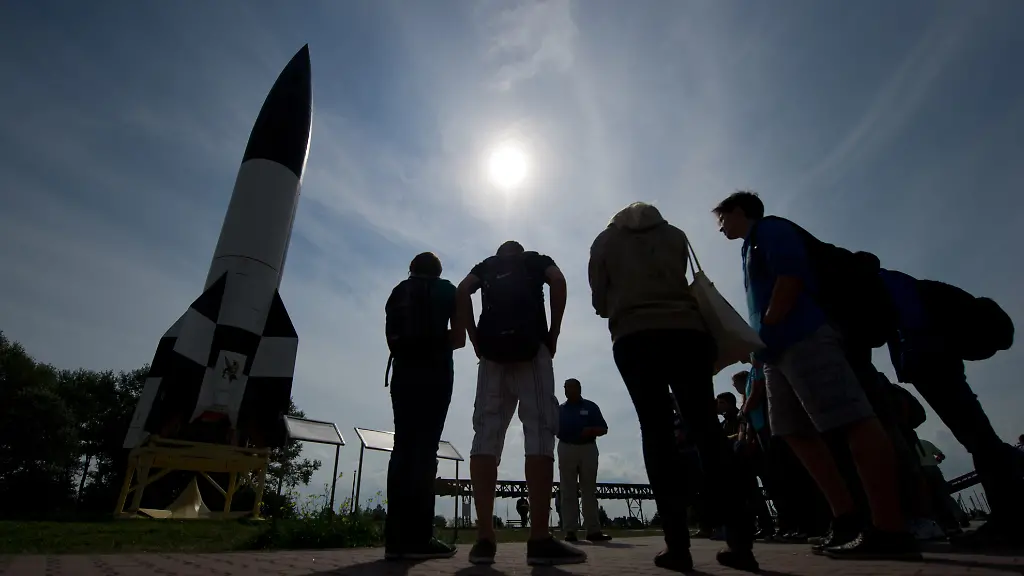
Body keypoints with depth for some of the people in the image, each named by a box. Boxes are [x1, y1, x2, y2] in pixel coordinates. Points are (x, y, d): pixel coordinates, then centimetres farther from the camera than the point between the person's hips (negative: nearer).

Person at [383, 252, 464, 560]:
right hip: (435, 371, -4)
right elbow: (459, 338, 5)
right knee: (425, 448, -8)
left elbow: (392, 338, 15)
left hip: (403, 371, 4)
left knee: (403, 446, 3)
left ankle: (396, 535, 1)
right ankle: (418, 536, -11)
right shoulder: (447, 290, 10)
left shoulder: (398, 292, 20)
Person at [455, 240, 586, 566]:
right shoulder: (536, 260, 22)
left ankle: (484, 539, -9)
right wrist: (553, 334, 2)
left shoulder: (486, 266, 26)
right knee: (540, 432, -8)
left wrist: (476, 341, 5)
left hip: (492, 351, 3)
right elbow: (558, 281, -1)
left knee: (486, 435, -3)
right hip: (532, 348, -2)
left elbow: (462, 291, 5)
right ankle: (539, 540, -14)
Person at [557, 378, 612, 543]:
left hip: (588, 449, -1)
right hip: (566, 450, 1)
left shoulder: (591, 407, 7)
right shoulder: (560, 409, 13)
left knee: (590, 491, 2)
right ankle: (570, 530, 1)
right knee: (568, 492, -1)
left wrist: (591, 430, -14)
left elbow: (603, 429, 4)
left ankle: (593, 530, 4)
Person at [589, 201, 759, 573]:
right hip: (687, 331, 2)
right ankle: (740, 540, -3)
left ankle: (677, 543, -8)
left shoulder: (605, 241, 17)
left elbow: (599, 300, 15)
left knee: (656, 431, -3)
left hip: (635, 337, -1)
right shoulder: (674, 235, 21)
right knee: (705, 426, 1)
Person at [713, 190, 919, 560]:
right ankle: (846, 521, 9)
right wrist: (760, 343, 14)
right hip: (780, 350, 10)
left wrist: (765, 332, -13)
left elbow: (791, 278, -12)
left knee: (854, 423, -11)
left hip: (802, 339, -10)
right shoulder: (751, 249, 29)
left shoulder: (770, 229, 4)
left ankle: (890, 530, -11)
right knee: (797, 433, 6)